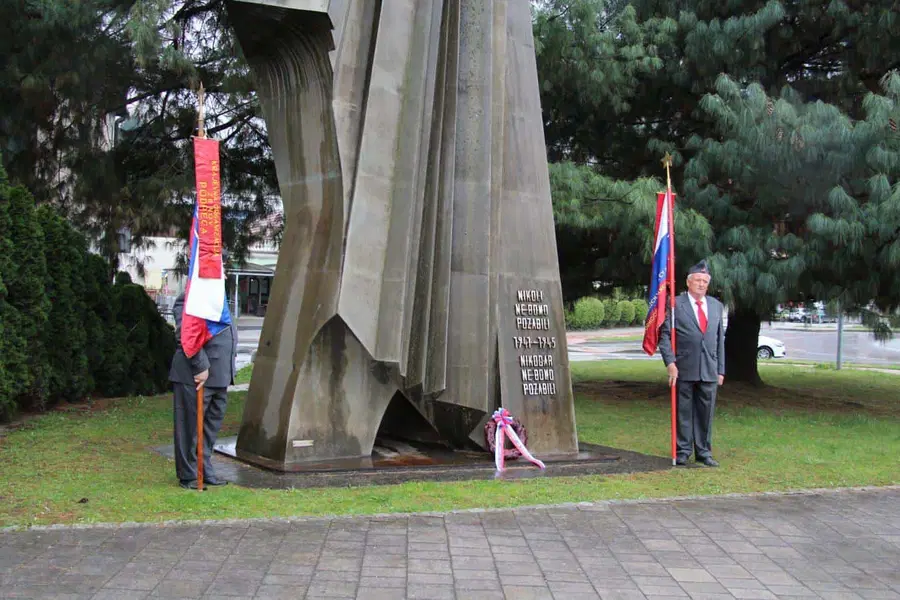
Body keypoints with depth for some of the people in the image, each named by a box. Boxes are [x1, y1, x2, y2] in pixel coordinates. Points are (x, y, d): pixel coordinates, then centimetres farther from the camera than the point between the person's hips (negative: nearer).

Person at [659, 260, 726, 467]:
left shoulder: (716, 306, 14)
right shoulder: (675, 304, -1)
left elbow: (720, 340, 16)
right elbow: (664, 335, -5)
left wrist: (721, 370, 12)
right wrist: (670, 362, -14)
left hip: (709, 370, 4)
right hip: (684, 369, -4)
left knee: (706, 412, 7)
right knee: (684, 412, 3)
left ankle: (704, 452, 17)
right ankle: (683, 452, 12)